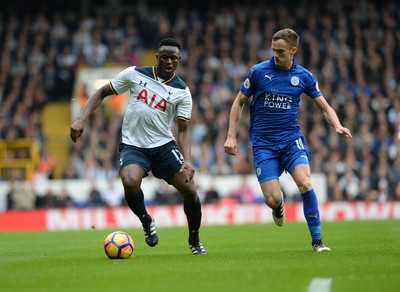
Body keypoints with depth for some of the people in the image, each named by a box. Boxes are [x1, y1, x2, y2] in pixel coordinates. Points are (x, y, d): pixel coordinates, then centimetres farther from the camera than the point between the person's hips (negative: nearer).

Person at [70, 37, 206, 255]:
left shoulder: (182, 92, -2)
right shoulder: (135, 74, -3)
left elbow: (183, 130, -4)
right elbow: (102, 93, 6)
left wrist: (187, 161, -20)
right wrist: (81, 120, -7)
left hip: (164, 145, 1)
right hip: (133, 146, -1)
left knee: (189, 190, -6)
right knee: (130, 182, -32)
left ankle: (194, 240, 21)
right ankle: (146, 222, -1)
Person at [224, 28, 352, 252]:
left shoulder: (304, 76, 1)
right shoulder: (258, 71, -4)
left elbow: (325, 107, 7)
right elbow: (239, 102, 6)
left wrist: (337, 126, -14)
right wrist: (231, 136, 0)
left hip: (292, 139, 1)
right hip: (263, 143, -1)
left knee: (305, 183, -24)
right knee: (273, 199, -12)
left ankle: (317, 240, -13)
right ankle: (279, 206, 29)